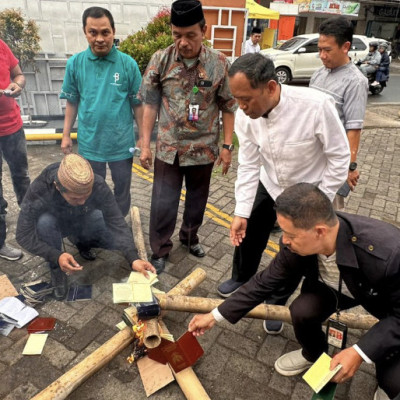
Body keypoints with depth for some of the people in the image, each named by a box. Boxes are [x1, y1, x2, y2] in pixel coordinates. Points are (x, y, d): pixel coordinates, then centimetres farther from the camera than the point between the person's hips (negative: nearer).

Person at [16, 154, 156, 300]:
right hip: (55, 225, -1)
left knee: (117, 238, -23)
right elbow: (24, 235, -29)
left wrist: (133, 258, -45)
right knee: (44, 222, -35)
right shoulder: (39, 190, -35)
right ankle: (57, 272, -10)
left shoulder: (98, 185, -32)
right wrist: (56, 256, -44)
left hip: (83, 222, 2)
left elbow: (117, 222, -33)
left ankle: (82, 242, 9)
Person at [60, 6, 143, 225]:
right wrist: (66, 135, 6)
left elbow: (138, 104, -3)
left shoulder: (128, 64, -10)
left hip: (121, 143, -1)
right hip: (89, 143, 1)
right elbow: (72, 102, 5)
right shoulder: (75, 63, -5)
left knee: (122, 190, 17)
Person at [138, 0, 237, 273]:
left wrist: (227, 145, -3)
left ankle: (190, 237, 41)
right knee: (163, 202, 5)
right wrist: (145, 144, -3)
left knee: (198, 198, 16)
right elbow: (151, 104, -2)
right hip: (168, 148, 0)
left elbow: (228, 107, -1)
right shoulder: (160, 60, -6)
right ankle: (160, 250, 23)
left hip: (204, 148, 1)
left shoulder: (219, 63, -7)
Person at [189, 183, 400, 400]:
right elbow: (265, 282, -14)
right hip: (335, 287, 3)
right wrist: (215, 316, -11)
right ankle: (313, 354, 12)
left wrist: (359, 352, -33)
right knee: (301, 311, -23)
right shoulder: (295, 245, -28)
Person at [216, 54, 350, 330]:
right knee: (247, 233, 16)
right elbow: (249, 165, -13)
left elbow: (340, 157, -21)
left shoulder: (317, 105, -34)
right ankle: (242, 279, 48)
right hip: (269, 185, 4)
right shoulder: (246, 115, -21)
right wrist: (241, 212, -14)